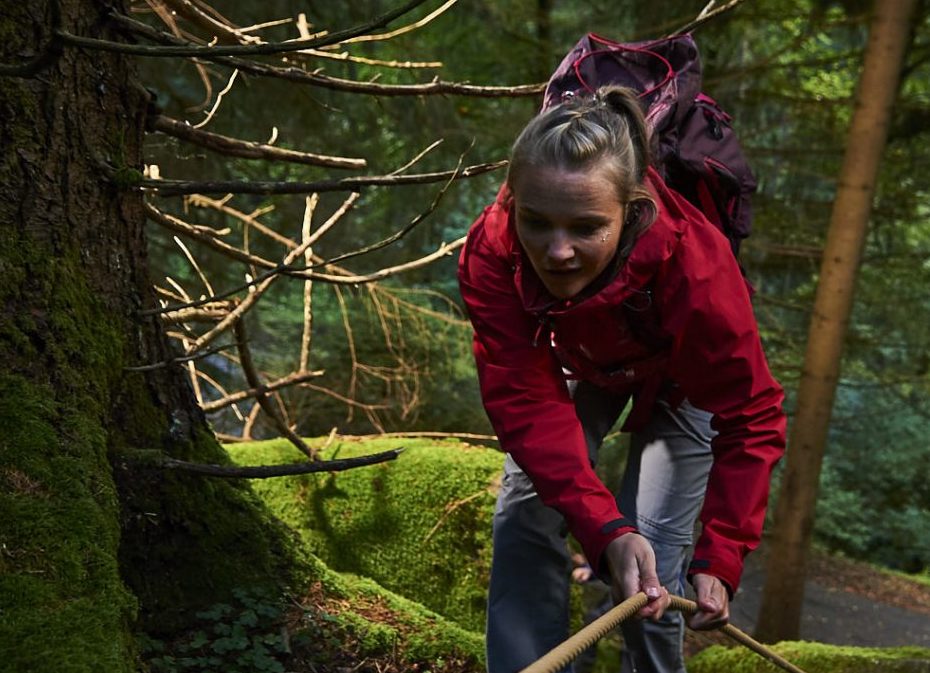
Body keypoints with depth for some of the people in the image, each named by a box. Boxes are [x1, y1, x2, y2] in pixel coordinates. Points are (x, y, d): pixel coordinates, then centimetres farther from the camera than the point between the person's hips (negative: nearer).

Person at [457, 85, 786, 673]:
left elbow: (752, 418, -31)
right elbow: (525, 399, -38)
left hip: (683, 379, -2)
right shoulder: (492, 254, -36)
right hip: (579, 364, 3)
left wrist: (720, 558, -35)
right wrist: (604, 529, -49)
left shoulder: (695, 268, -42)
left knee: (653, 552, -11)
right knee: (525, 516, -6)